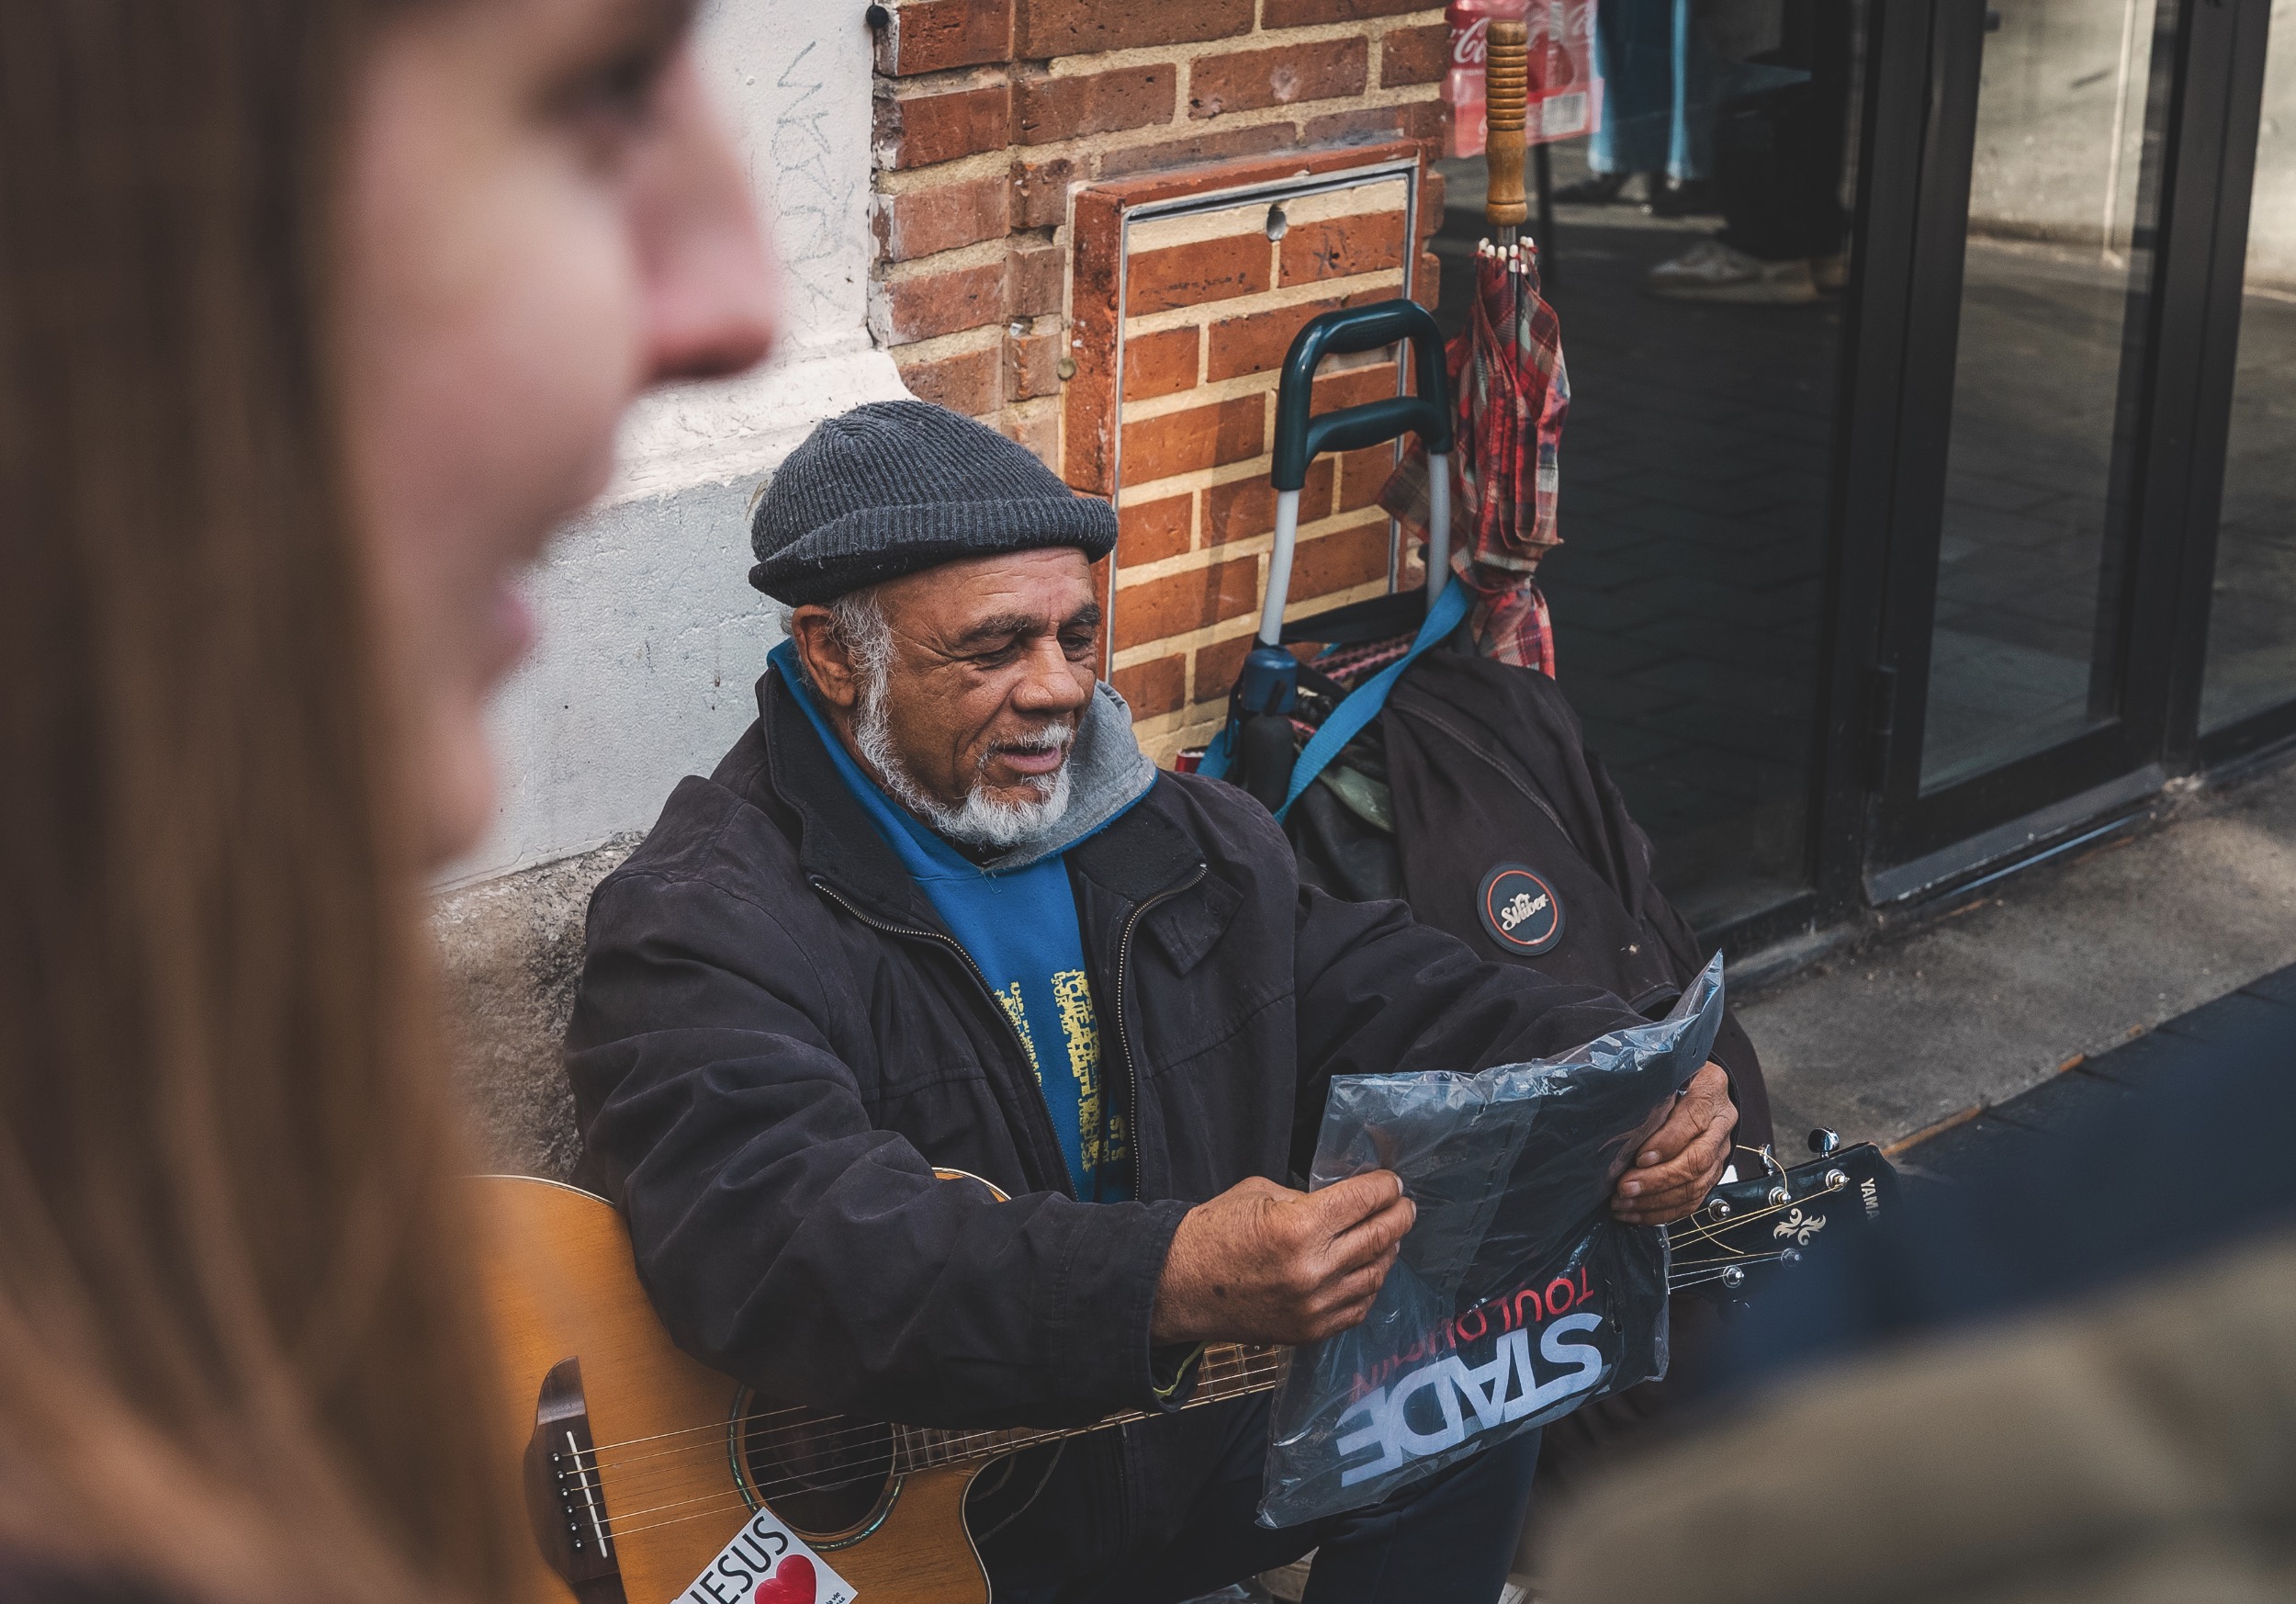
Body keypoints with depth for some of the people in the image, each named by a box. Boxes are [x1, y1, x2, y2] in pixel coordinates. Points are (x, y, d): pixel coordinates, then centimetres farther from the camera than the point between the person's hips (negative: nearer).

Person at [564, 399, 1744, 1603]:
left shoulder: (1181, 841, 7)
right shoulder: (701, 925, -21)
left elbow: (1385, 993, 9)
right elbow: (778, 1232, -36)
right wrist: (1171, 1283, -48)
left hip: (1180, 1436, 7)